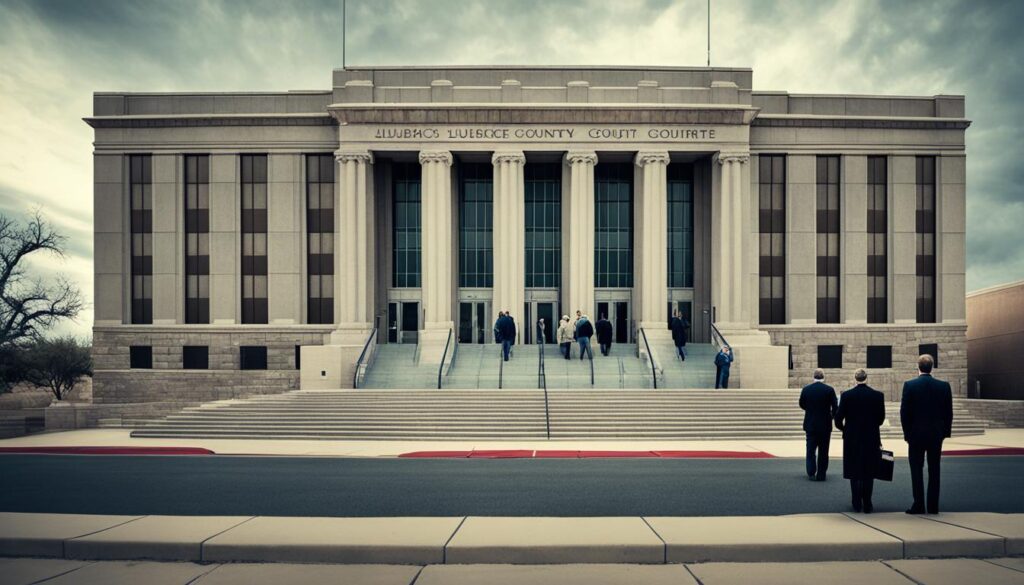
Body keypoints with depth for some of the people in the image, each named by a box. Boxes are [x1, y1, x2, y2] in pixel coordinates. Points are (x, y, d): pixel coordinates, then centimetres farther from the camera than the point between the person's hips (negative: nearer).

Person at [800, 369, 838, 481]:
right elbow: (835, 406, -7)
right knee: (823, 451, 8)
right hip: (825, 425, -1)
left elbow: (802, 405, 6)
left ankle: (811, 473, 5)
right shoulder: (829, 390, -10)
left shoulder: (806, 389, -5)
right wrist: (833, 416, 14)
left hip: (810, 424, 1)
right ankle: (821, 475, 10)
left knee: (811, 449, 9)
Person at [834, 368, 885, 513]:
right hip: (871, 439, 0)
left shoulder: (846, 395, -8)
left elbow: (838, 418, -7)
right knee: (869, 473, 8)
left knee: (854, 472, 10)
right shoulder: (878, 395, -5)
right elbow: (881, 418, 2)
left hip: (852, 439, 0)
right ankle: (867, 505, 7)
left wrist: (843, 428, 15)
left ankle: (857, 504, 12)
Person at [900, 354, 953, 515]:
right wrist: (946, 430, 13)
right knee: (934, 470, 9)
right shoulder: (944, 386, -2)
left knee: (917, 470, 3)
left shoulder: (909, 385, -10)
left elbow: (904, 412, -8)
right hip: (936, 433, 3)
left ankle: (918, 505, 2)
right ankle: (933, 506, 11)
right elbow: (948, 412, 2)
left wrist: (907, 432, 2)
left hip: (916, 433, -3)